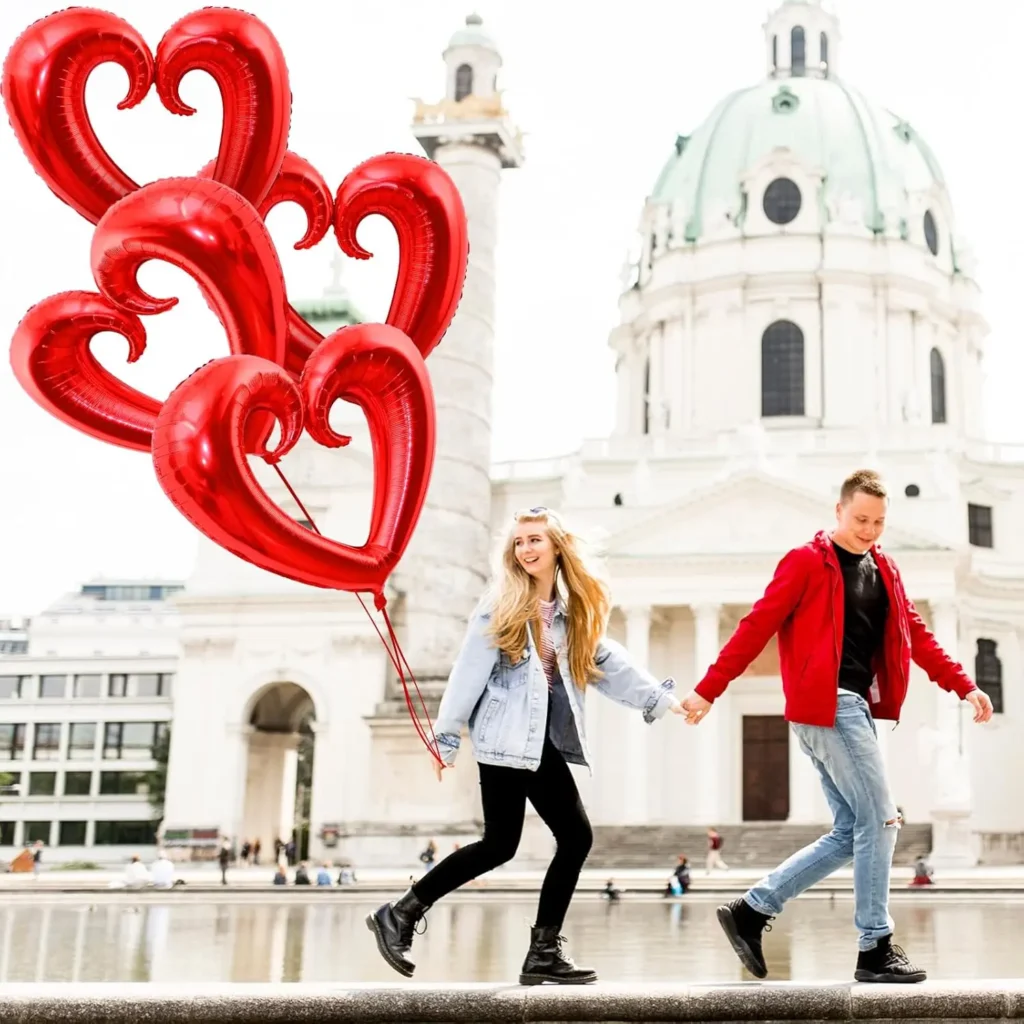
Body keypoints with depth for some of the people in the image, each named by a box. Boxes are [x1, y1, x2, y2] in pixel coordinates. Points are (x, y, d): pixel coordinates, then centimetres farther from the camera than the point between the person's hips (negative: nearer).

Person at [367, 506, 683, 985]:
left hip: (547, 743, 7)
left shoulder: (575, 612, 14)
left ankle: (544, 952, 8)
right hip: (506, 740, -7)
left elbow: (609, 664, 15)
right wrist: (446, 736, -9)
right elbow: (469, 672, -6)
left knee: (576, 837, 1)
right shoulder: (500, 607, -3)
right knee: (500, 844, -9)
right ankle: (399, 915, 1)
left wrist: (662, 698, 9)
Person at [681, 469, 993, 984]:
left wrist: (964, 686, 11)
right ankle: (875, 949, 4)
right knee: (879, 820, -6)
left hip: (854, 708, 8)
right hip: (826, 706, -8)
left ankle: (750, 910, 15)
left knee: (851, 834, 8)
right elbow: (757, 626, -10)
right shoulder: (807, 562, -6)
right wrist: (707, 690, -11)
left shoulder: (884, 570, 16)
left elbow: (916, 634, 20)